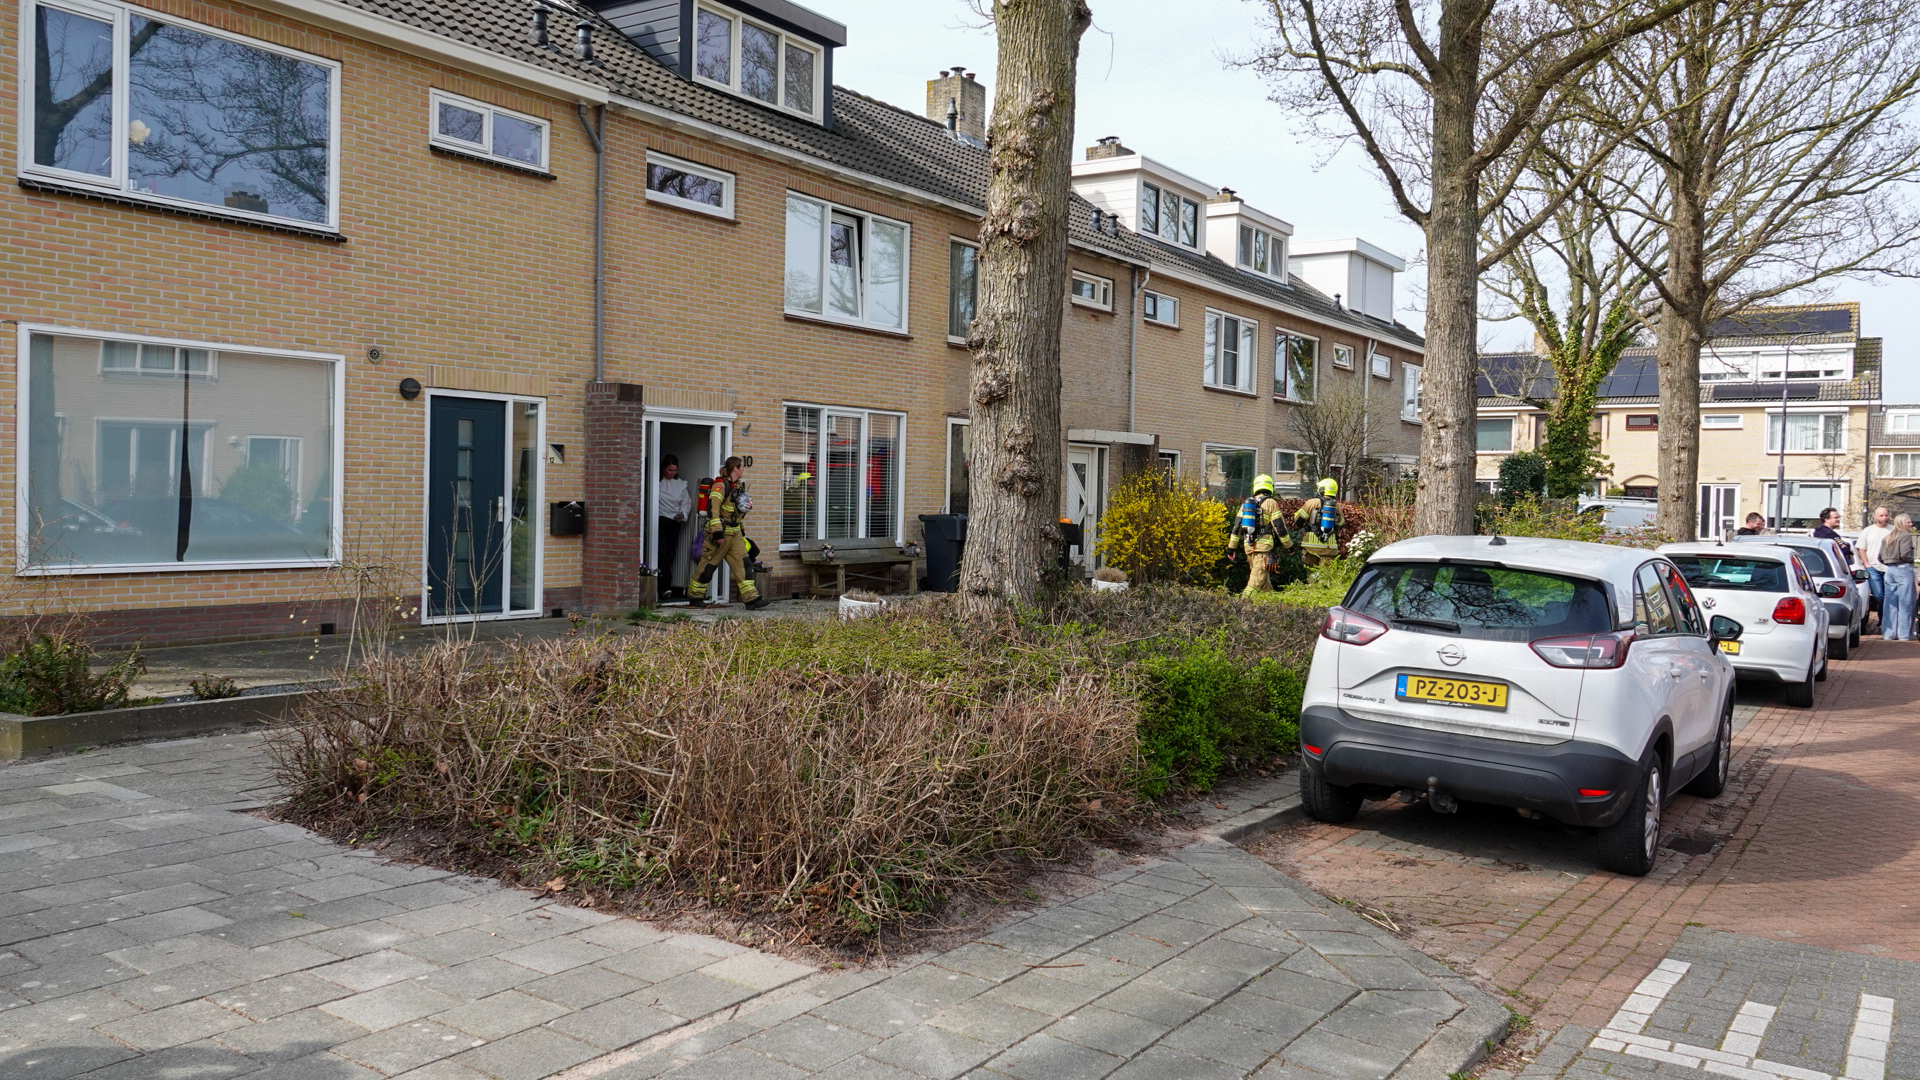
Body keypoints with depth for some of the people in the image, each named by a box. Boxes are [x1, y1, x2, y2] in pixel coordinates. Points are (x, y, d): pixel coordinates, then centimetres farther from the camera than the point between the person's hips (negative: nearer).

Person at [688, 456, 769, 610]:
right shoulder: (721, 485, -13)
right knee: (709, 564, 2)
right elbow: (713, 507, -21)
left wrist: (742, 530, 24)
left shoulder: (739, 485, 15)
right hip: (721, 533, -8)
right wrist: (717, 532, -26)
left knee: (742, 564, -1)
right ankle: (695, 597, 15)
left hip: (735, 533, 8)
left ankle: (751, 598, -5)